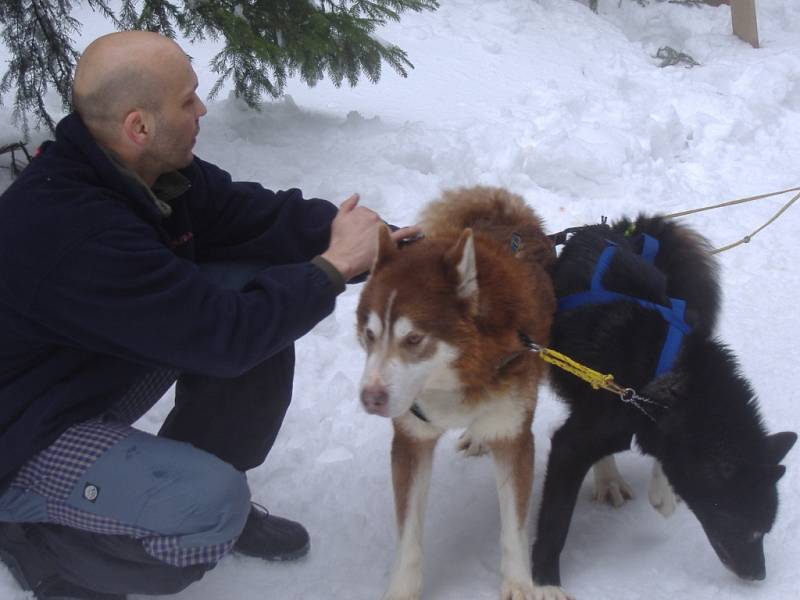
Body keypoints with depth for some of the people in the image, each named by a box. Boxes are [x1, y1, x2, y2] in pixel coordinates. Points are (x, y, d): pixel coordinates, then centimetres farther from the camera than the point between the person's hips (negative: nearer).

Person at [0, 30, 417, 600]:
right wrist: (336, 265, -22)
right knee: (213, 507, -27)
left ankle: (204, 487, 11)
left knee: (258, 288, -5)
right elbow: (220, 334, -32)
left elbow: (261, 216, -6)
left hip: (102, 375, 9)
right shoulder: (67, 232, -36)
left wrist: (381, 239, -17)